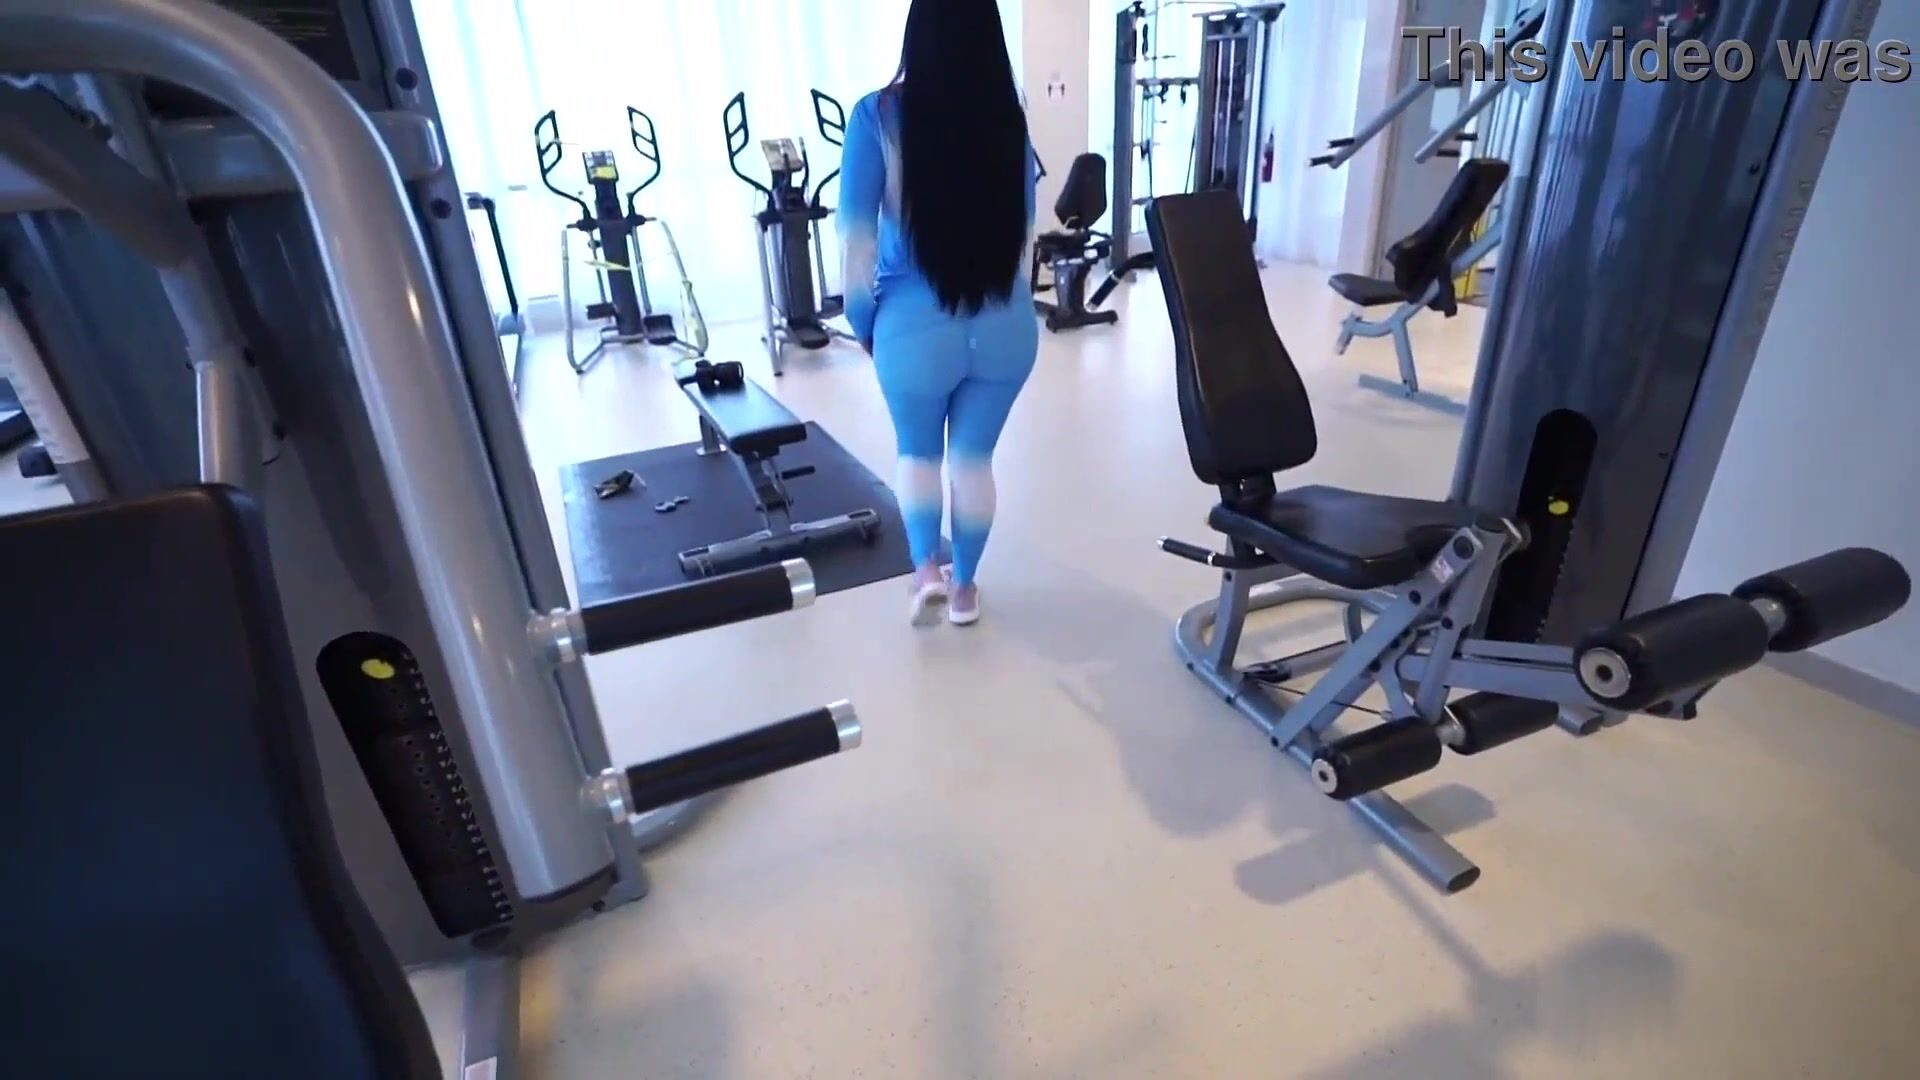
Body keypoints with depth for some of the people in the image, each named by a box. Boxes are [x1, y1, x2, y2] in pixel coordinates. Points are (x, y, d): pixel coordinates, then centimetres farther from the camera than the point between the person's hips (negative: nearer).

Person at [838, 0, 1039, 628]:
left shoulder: (880, 115, -7)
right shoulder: (1009, 116, 1)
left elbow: (858, 233, -6)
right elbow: (1023, 226, 12)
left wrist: (861, 318, 7)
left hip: (915, 323, -2)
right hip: (1006, 322, 3)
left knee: (917, 452, 22)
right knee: (974, 457, 17)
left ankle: (926, 570, 10)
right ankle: (965, 587, 30)